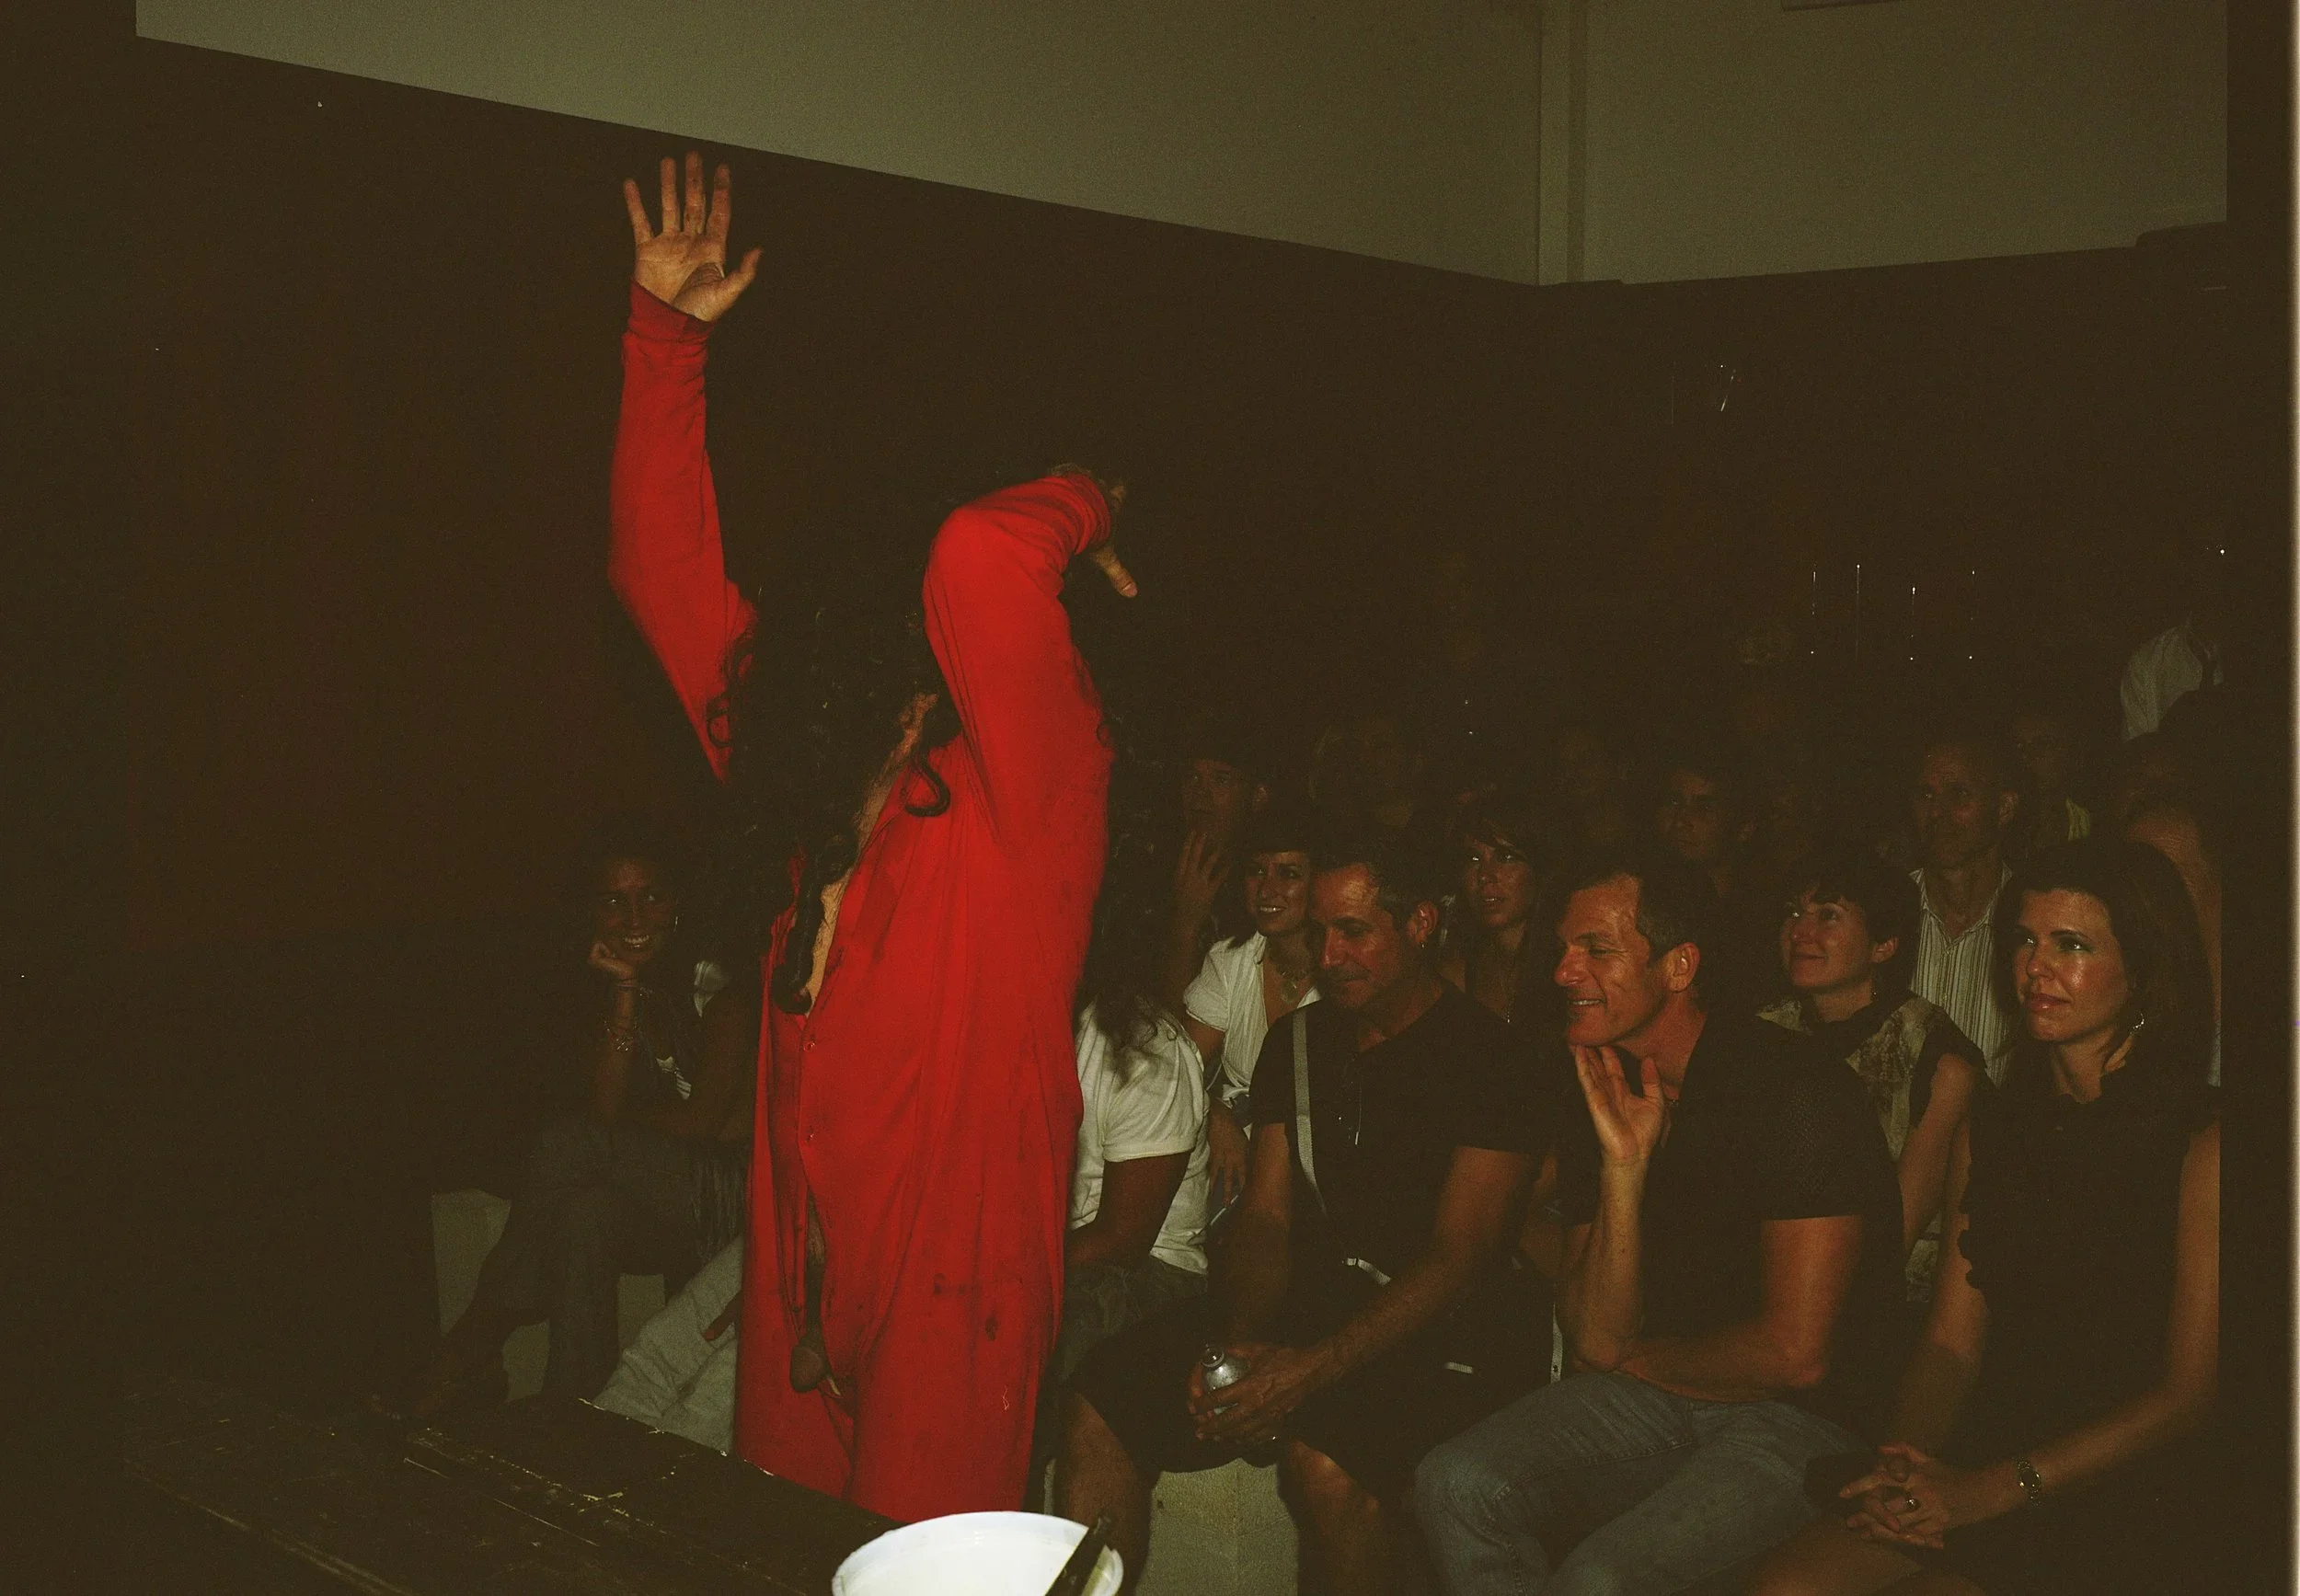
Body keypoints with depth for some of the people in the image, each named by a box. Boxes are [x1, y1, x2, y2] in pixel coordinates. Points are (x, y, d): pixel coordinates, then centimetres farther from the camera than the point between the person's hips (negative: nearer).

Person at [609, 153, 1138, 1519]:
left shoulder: (1027, 789, -16)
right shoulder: (815, 781, 2)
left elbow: (979, 564, -35)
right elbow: (670, 575, 9)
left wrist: (1078, 508, -13)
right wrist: (665, 335, 8)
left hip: (957, 1285, -6)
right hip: (802, 1265, 7)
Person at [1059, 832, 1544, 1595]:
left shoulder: (1484, 1055, -7)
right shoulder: (1297, 1043, 13)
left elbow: (1459, 1256, -14)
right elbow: (1266, 1218, 10)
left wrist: (1313, 1367, -24)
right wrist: (1239, 1341, -11)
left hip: (1436, 1332, -6)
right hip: (1302, 1302, 6)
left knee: (1326, 1461, -35)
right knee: (1101, 1402, -15)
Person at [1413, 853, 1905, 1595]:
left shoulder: (1796, 1090, -16)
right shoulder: (1601, 1105, 3)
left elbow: (1794, 1354, -18)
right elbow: (1594, 1338, -3)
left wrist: (1633, 1359, -1)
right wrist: (1624, 1165, -16)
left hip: (1802, 1420, -6)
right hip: (1653, 1395, 6)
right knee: (1456, 1485, -17)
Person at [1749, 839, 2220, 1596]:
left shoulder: (2201, 1143, -7)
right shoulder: (1994, 1127, 13)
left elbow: (2191, 1393, -9)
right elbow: (1952, 1341, 10)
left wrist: (1995, 1488, -17)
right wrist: (1904, 1464, -10)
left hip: (2129, 1506, -5)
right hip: (1976, 1473, 5)